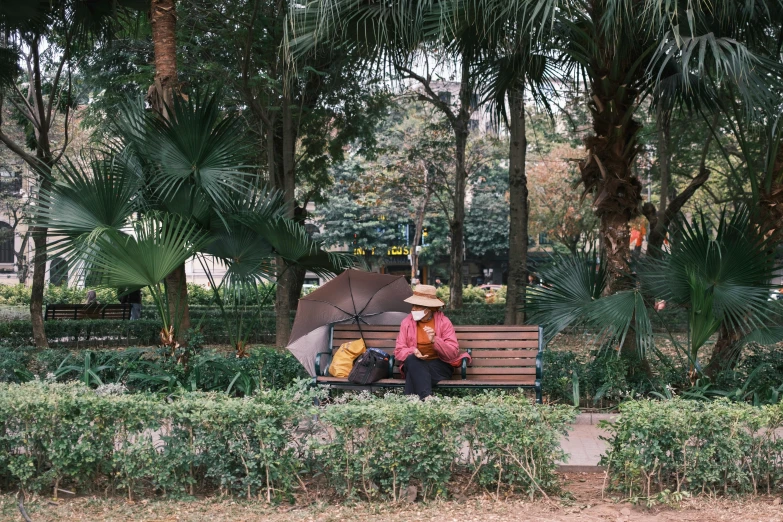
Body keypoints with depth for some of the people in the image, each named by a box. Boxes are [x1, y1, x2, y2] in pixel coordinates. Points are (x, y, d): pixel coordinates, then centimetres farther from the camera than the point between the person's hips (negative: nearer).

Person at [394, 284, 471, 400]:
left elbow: (453, 353, -11)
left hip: (440, 366, -2)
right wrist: (413, 352, -22)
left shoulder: (444, 322, -3)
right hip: (416, 366, 2)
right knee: (412, 359, -35)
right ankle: (426, 396, -49)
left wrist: (435, 340, -26)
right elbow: (399, 351, 0)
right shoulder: (407, 322, 4)